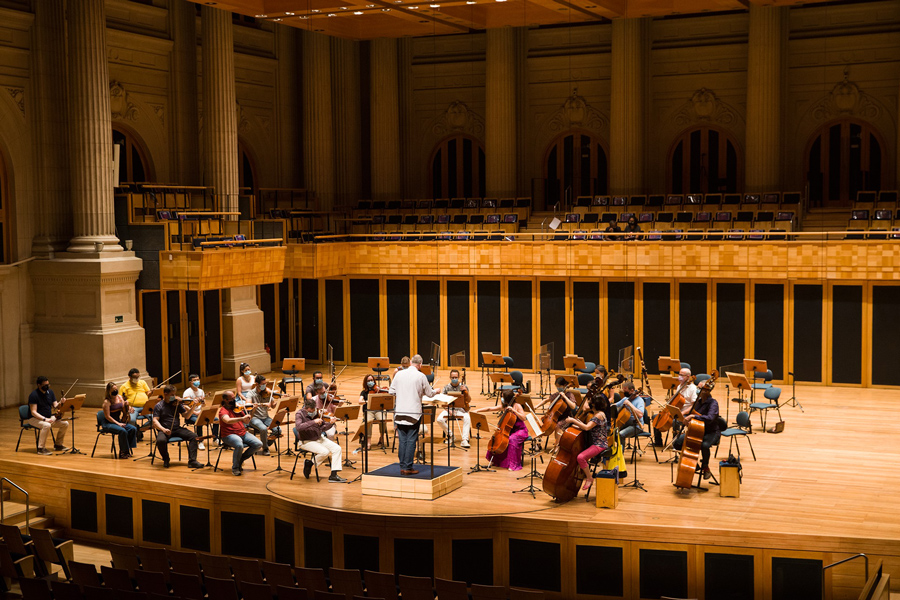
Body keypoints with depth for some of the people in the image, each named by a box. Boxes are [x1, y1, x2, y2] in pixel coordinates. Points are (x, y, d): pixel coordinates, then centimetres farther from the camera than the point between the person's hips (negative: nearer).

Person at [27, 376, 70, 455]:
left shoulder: (50, 392, 6)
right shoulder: (33, 395, -15)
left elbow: (55, 407, 3)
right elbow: (33, 412, -20)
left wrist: (60, 403, -20)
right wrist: (45, 419, -31)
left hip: (49, 417, 7)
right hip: (35, 419, -7)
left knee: (65, 423, -9)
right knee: (46, 425, -37)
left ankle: (58, 445, 6)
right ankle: (40, 448, -27)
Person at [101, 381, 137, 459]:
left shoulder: (120, 398, 7)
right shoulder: (107, 402, -13)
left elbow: (124, 410, 12)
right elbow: (107, 416, -15)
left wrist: (128, 408, -11)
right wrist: (118, 423, -20)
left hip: (119, 421, 7)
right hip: (109, 423, -7)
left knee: (133, 429, -17)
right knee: (123, 431, -32)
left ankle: (128, 448, -6)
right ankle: (123, 452, -16)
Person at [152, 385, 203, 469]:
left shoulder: (177, 403, 8)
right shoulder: (159, 406, 0)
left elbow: (186, 415, 5)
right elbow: (155, 421, -8)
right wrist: (163, 429, -26)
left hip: (177, 429, 3)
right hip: (165, 430, -3)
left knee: (193, 436, -19)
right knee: (161, 440, -36)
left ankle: (192, 460, -17)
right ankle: (166, 459, -5)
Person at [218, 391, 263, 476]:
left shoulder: (237, 407, 12)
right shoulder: (223, 411, -10)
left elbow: (246, 422, 14)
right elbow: (228, 420, -33)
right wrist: (242, 418, -44)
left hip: (243, 433, 7)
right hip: (229, 435, -7)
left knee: (258, 444, -10)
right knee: (239, 445, -38)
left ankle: (240, 459, 9)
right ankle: (235, 468, -14)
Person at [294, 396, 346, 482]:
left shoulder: (316, 413, 1)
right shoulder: (300, 414, -15)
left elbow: (322, 427, 7)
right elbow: (298, 427, -34)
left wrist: (330, 423, -14)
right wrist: (313, 422, -38)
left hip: (319, 438, 7)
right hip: (306, 441, -6)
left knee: (337, 449, -10)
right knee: (325, 452, -28)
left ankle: (333, 475, -9)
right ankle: (309, 463, -1)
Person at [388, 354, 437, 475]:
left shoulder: (399, 374, 3)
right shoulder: (421, 376, -6)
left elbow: (391, 391, 9)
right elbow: (429, 394, 4)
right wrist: (435, 391, 26)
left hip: (400, 413, 3)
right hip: (414, 413, -3)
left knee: (402, 440, 9)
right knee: (411, 440, 1)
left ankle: (402, 466, 12)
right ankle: (408, 467, 1)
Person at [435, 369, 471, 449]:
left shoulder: (463, 387, 4)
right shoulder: (447, 387, 6)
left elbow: (468, 401, -3)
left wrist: (466, 392, -20)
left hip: (460, 409, -1)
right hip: (449, 408, 1)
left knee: (467, 418, -33)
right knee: (440, 419, -26)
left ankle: (465, 440, -29)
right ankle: (449, 435, 0)